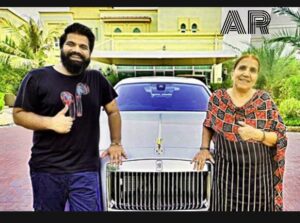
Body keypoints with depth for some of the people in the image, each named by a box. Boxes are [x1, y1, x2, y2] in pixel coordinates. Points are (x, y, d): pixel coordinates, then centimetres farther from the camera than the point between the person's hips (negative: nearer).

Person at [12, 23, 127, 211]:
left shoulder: (97, 79, 8)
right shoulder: (38, 78, 0)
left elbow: (113, 111, 18)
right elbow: (19, 114, 0)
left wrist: (116, 143, 12)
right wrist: (50, 122, -15)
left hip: (86, 170, 1)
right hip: (47, 170, 0)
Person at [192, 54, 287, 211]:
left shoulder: (265, 100, -3)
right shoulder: (217, 98, -1)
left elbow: (281, 138, -3)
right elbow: (208, 126, 13)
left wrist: (257, 134, -19)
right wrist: (204, 149, -1)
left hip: (259, 173, 0)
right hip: (226, 173, 0)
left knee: (257, 207, 10)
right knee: (226, 207, 5)